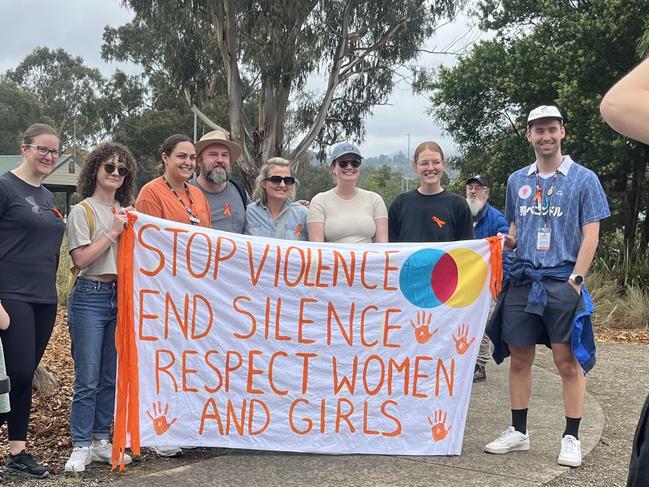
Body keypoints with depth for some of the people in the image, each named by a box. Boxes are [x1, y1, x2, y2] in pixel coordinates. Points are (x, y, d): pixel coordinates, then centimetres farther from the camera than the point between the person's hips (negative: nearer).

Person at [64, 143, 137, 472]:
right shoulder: (82, 210, -2)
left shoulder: (126, 213, 14)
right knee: (87, 378, -5)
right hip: (90, 297, -5)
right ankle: (80, 447, 5)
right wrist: (113, 232, -11)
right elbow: (80, 258, -13)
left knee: (111, 377, 9)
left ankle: (101, 441, 20)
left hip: (120, 297, 6)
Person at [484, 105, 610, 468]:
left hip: (562, 282, -4)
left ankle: (571, 438, 9)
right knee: (519, 358, 9)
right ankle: (519, 431, 21)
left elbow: (590, 235, -3)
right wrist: (505, 242, -1)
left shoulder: (583, 179, 1)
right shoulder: (517, 180, 12)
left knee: (569, 362, -1)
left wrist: (575, 279, -11)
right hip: (522, 281, 4)